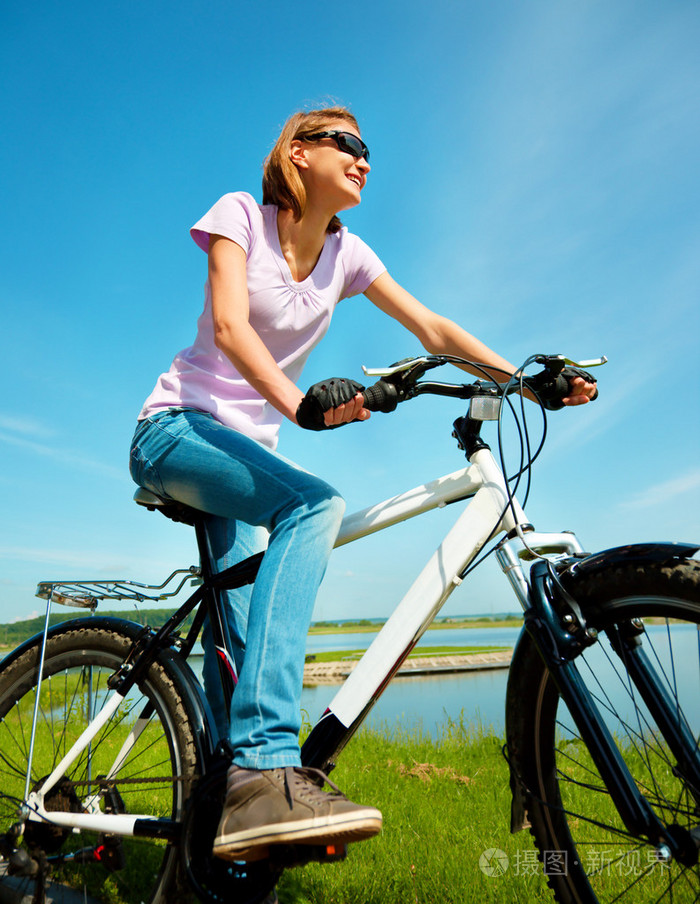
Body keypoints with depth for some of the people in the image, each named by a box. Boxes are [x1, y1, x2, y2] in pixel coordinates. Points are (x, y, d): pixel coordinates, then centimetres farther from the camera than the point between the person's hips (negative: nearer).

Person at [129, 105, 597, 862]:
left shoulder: (346, 255, 9)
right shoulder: (241, 213, -4)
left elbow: (434, 331, 5)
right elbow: (229, 324, -21)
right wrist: (300, 401, -39)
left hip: (248, 448, 6)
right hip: (177, 430, -6)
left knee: (239, 632, 0)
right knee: (315, 505, -33)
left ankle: (222, 800, 14)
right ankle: (264, 770, -37)